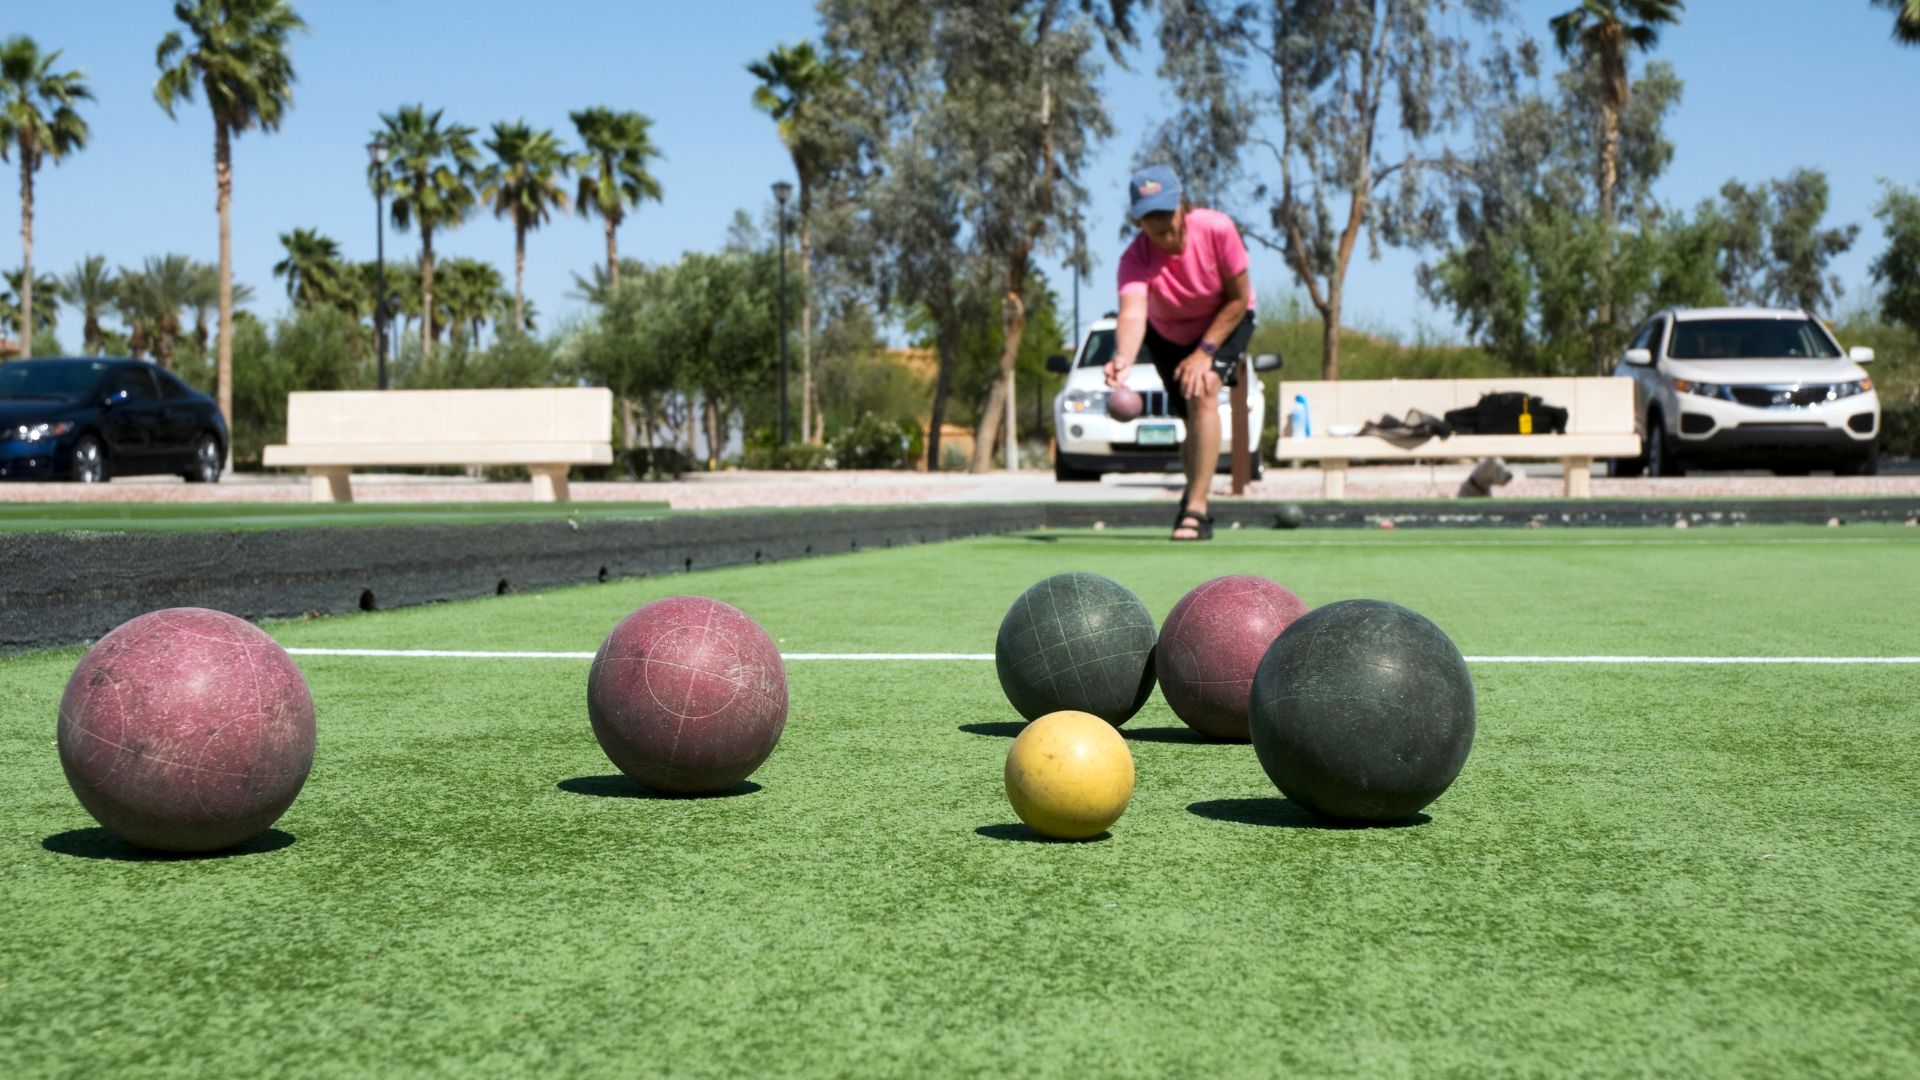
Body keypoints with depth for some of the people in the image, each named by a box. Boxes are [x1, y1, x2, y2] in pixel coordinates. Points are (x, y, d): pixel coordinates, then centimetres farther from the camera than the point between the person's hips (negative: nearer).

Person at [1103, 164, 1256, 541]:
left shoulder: (1217, 229, -31)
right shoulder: (1136, 257, -31)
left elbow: (1239, 299, -21)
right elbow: (1132, 314, -48)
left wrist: (1205, 351, -25)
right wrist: (1123, 359, -68)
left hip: (1225, 321, -2)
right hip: (1168, 336, 2)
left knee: (1203, 392, -26)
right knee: (1190, 417, 6)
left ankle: (1195, 509, -27)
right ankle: (1196, 498, 35)